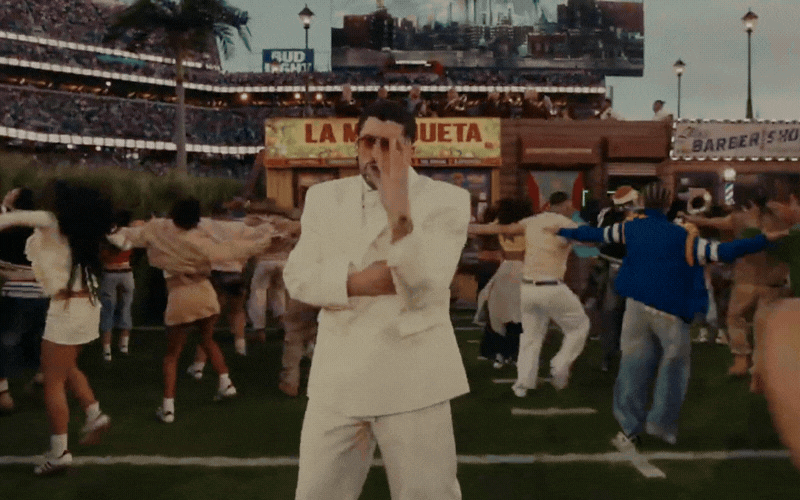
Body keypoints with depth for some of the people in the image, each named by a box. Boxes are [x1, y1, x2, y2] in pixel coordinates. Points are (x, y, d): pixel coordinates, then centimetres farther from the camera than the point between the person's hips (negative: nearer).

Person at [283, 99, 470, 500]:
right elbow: (297, 277, 1)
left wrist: (399, 208, -24)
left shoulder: (447, 201, -3)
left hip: (412, 379, -3)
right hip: (337, 377, 3)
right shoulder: (324, 197, 9)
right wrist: (358, 282, -15)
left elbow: (424, 286, -15)